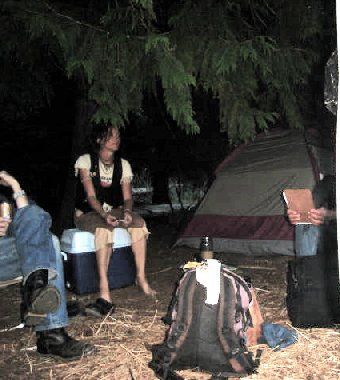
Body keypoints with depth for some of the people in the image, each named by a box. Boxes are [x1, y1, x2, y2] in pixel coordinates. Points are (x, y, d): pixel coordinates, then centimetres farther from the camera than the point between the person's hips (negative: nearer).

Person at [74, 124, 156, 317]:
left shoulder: (123, 165, 2)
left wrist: (127, 212, -27)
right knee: (104, 228, -39)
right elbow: (91, 196, -18)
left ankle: (141, 277, -18)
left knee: (139, 222, -27)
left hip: (114, 211, 4)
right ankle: (105, 295, -46)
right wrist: (104, 215, -37)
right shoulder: (85, 161, -10)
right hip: (87, 213, -4)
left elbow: (127, 197, -3)